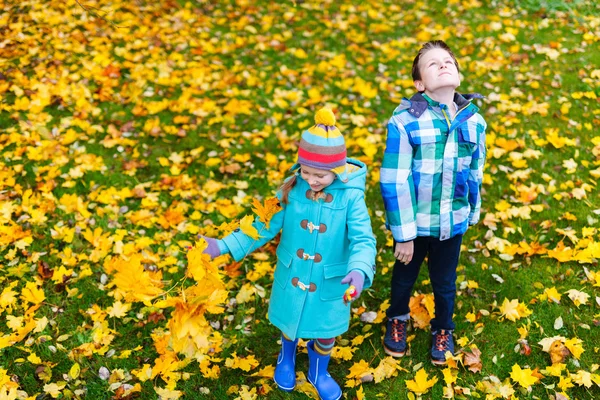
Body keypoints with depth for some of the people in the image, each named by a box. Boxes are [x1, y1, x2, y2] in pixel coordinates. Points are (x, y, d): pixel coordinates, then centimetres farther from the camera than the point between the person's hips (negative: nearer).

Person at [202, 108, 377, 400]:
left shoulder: (350, 196, -22)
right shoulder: (292, 188, -14)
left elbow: (363, 239, -25)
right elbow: (265, 225, -6)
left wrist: (359, 270, -46)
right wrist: (225, 246, -12)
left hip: (329, 283, -2)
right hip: (291, 277, 2)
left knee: (325, 332, 20)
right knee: (289, 323, 25)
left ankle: (319, 373, 53)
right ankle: (286, 359, 60)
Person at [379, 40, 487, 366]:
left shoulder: (473, 121, -7)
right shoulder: (405, 121, -20)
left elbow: (475, 173, 5)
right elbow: (393, 181, -18)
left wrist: (472, 213, 14)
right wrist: (402, 234, -15)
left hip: (452, 223, 2)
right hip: (413, 222, -2)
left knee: (444, 283, 22)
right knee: (404, 277, 22)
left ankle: (443, 329, 50)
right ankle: (397, 319, 53)